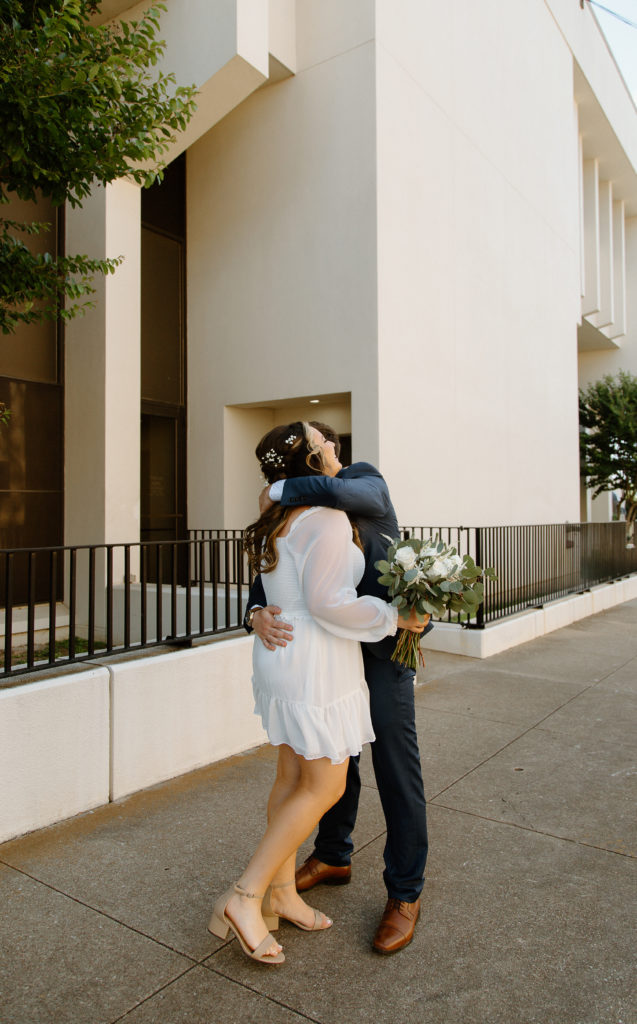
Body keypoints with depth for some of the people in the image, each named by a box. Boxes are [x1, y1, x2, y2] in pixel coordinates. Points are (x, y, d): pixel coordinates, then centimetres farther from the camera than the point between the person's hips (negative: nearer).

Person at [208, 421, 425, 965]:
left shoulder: (277, 522, 10)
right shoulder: (328, 518, -18)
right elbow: (329, 601, -24)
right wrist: (394, 617, -13)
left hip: (280, 655, 9)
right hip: (315, 663, -9)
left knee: (293, 777, 17)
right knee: (325, 787, 3)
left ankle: (282, 892, 29)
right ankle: (244, 897, 7)